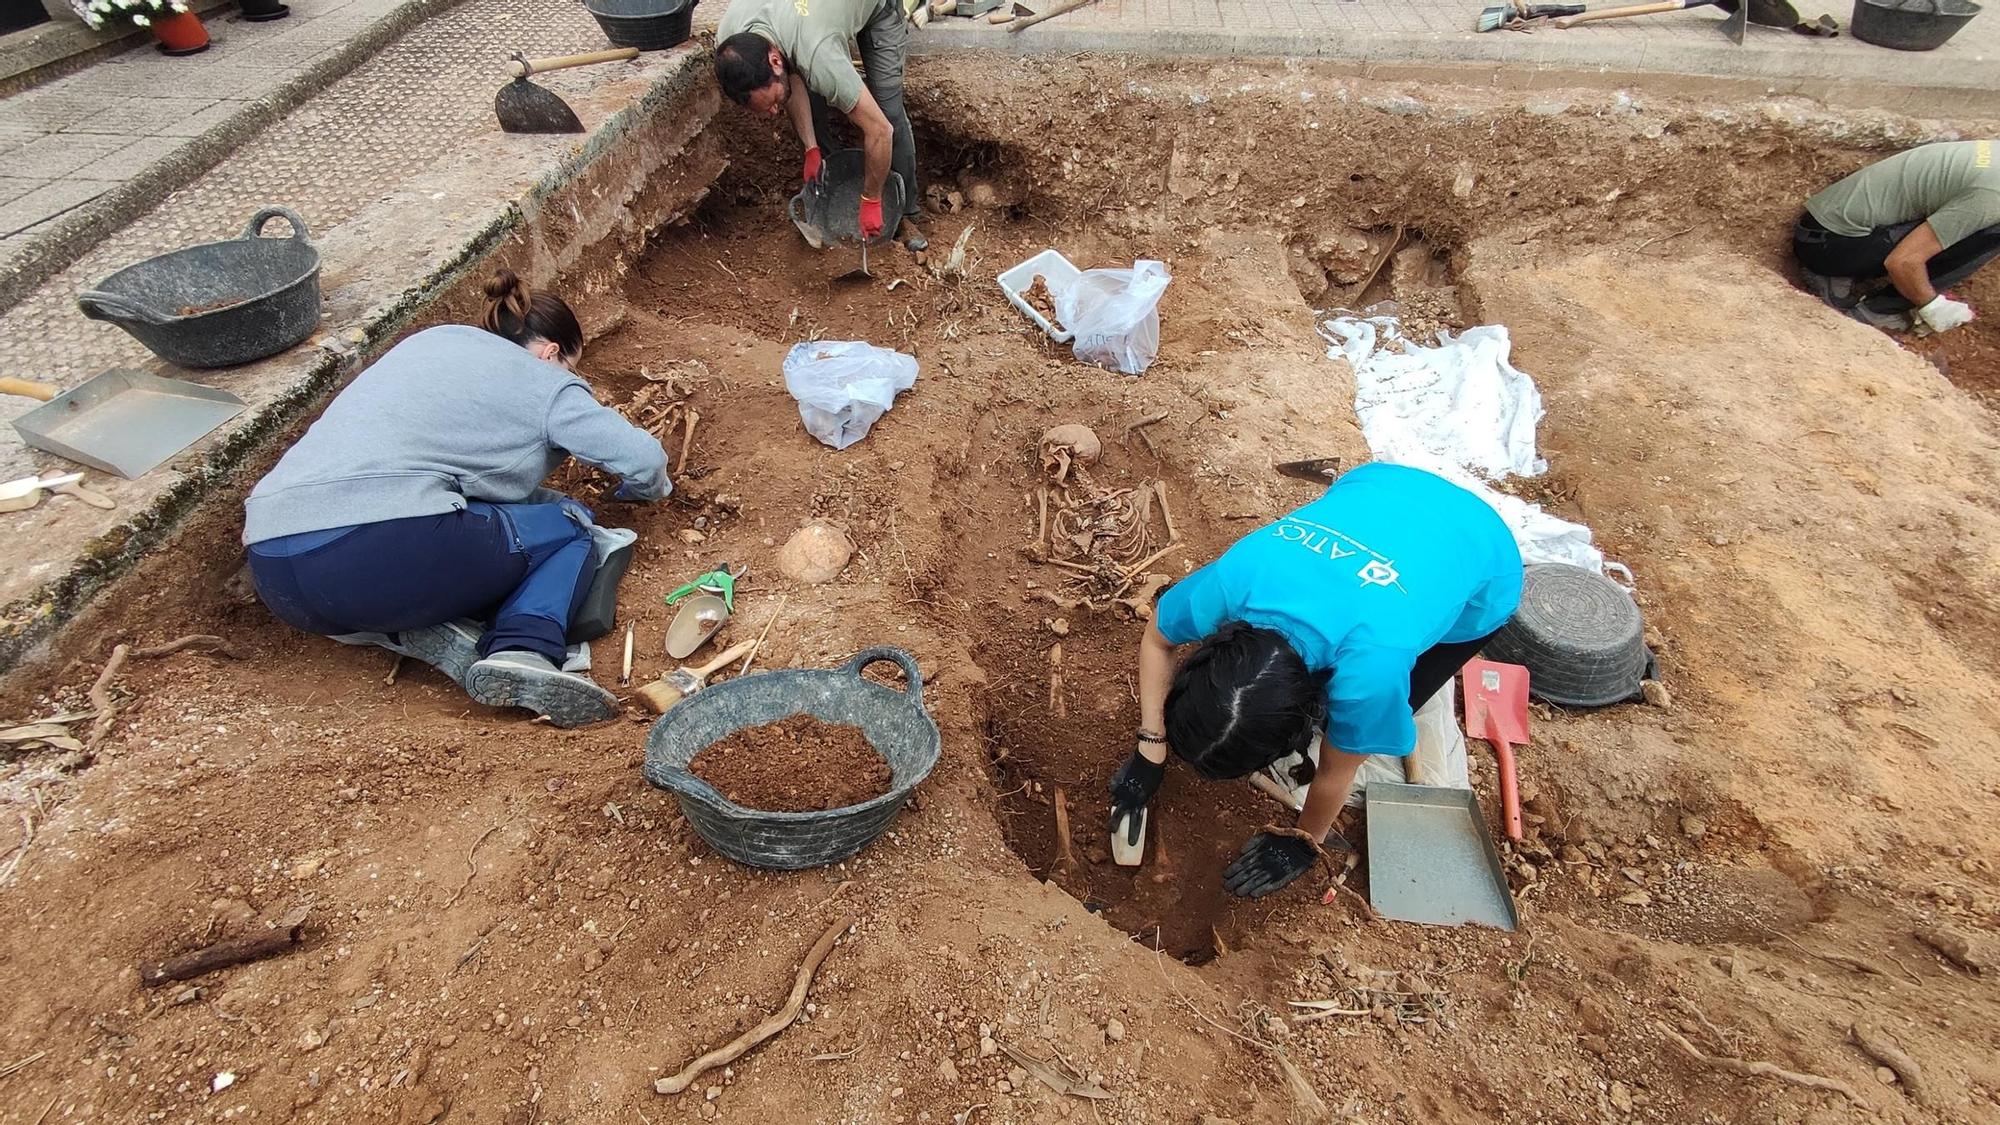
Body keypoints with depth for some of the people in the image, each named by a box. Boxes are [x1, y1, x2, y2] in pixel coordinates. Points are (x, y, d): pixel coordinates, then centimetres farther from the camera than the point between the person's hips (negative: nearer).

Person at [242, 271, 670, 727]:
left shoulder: (435, 339, 26)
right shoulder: (542, 380, 7)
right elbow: (643, 458, 2)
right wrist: (645, 490, 26)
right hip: (379, 553, -7)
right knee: (570, 526, 10)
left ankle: (407, 628, 4)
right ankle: (524, 650, -15)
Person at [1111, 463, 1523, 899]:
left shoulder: (1371, 669, -44)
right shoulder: (1232, 579, -35)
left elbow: (1337, 772, -21)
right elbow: (1155, 640, -13)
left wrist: (1302, 844, -4)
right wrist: (1150, 752, -14)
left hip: (1480, 552, -3)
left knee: (1372, 718, -8)